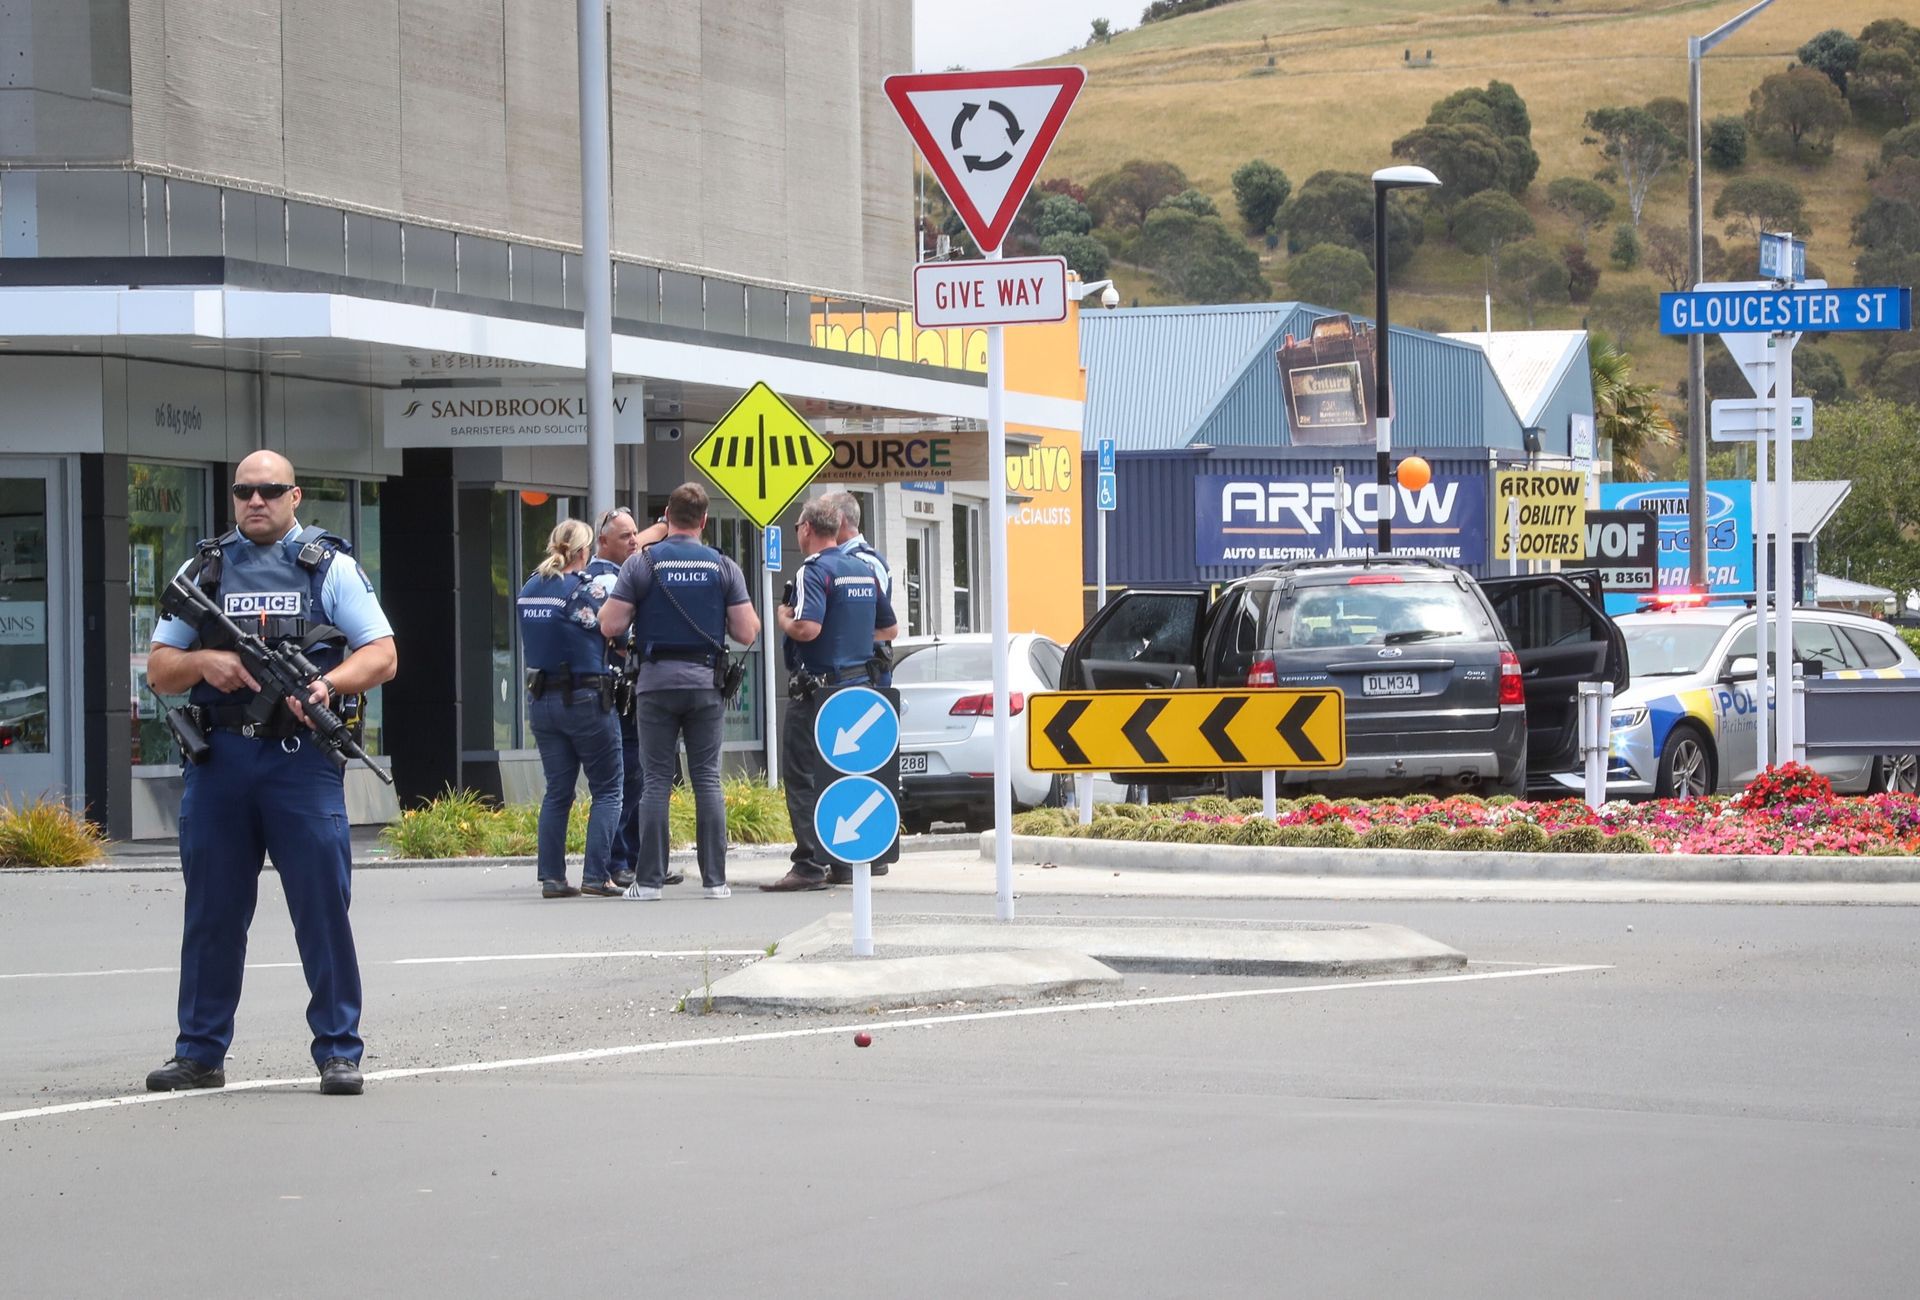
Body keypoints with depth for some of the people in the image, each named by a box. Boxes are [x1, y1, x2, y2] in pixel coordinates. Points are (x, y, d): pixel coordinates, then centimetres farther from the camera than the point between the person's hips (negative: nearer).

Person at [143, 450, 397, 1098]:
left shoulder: (329, 567, 7)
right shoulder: (203, 571, 14)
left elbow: (382, 655, 2)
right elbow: (158, 668, 14)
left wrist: (326, 684, -17)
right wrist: (203, 661, -8)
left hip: (303, 759, -3)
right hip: (218, 759, 3)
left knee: (323, 906, -4)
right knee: (212, 911, 7)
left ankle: (339, 1050, 2)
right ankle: (200, 1053, 15)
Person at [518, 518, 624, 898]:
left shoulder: (529, 590, 7)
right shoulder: (581, 589, -13)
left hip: (541, 700, 6)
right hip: (585, 699, -6)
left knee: (557, 791, 12)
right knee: (607, 790, 2)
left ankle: (552, 877, 7)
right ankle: (596, 875, -7)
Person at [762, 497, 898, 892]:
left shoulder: (814, 571, -12)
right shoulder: (865, 571, 13)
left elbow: (807, 628, -25)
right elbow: (890, 629, 19)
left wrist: (783, 617, -5)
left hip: (820, 688, -8)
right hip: (860, 685, 8)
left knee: (801, 775, -6)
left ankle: (810, 864, -14)